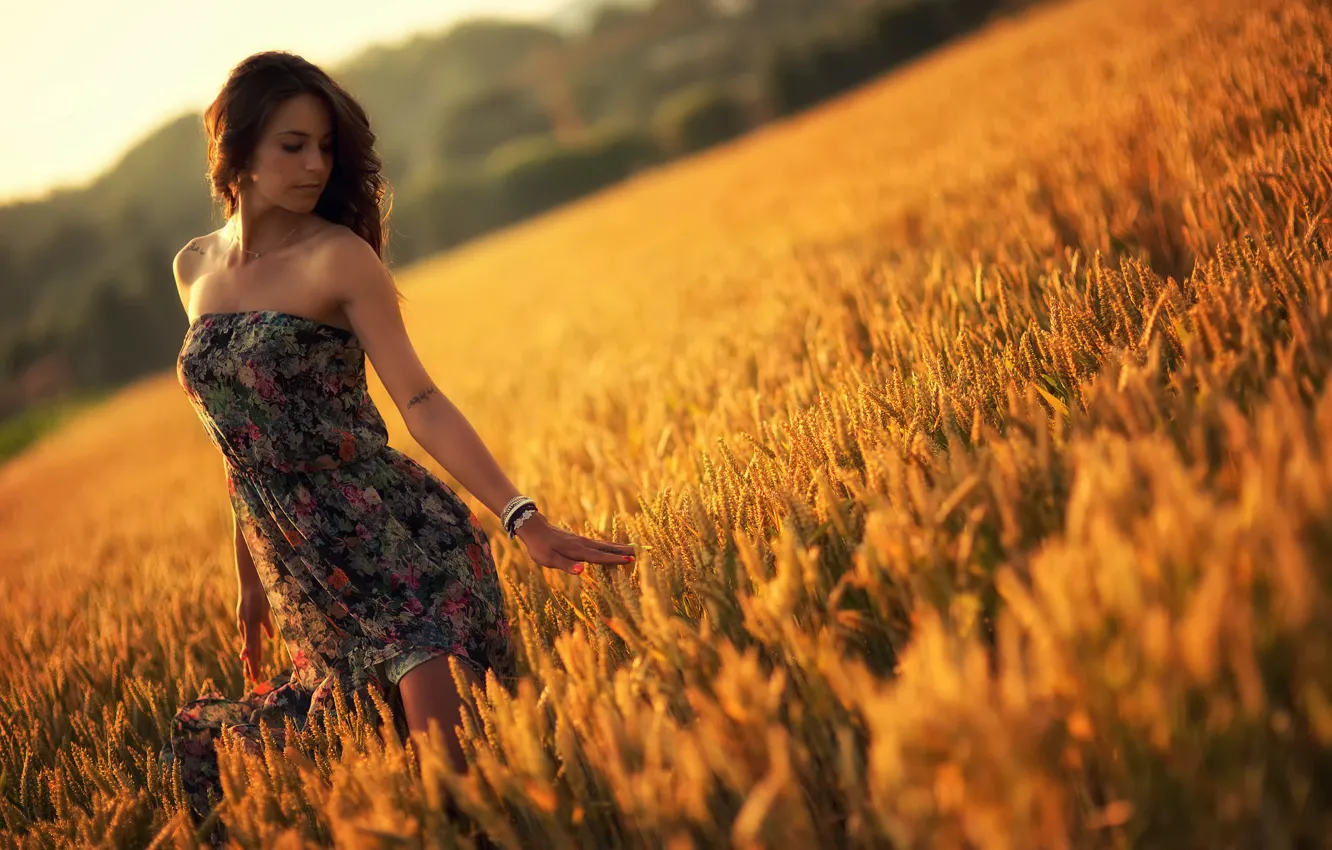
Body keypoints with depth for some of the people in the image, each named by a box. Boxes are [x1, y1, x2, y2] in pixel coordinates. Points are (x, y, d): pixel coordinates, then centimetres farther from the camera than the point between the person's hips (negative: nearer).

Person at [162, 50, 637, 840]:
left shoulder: (338, 257, -6)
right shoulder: (194, 268, 11)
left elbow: (421, 401, -14)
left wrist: (522, 516, -25)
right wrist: (252, 582, 21)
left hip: (397, 544, -5)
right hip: (303, 575, 5)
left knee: (447, 756, -14)